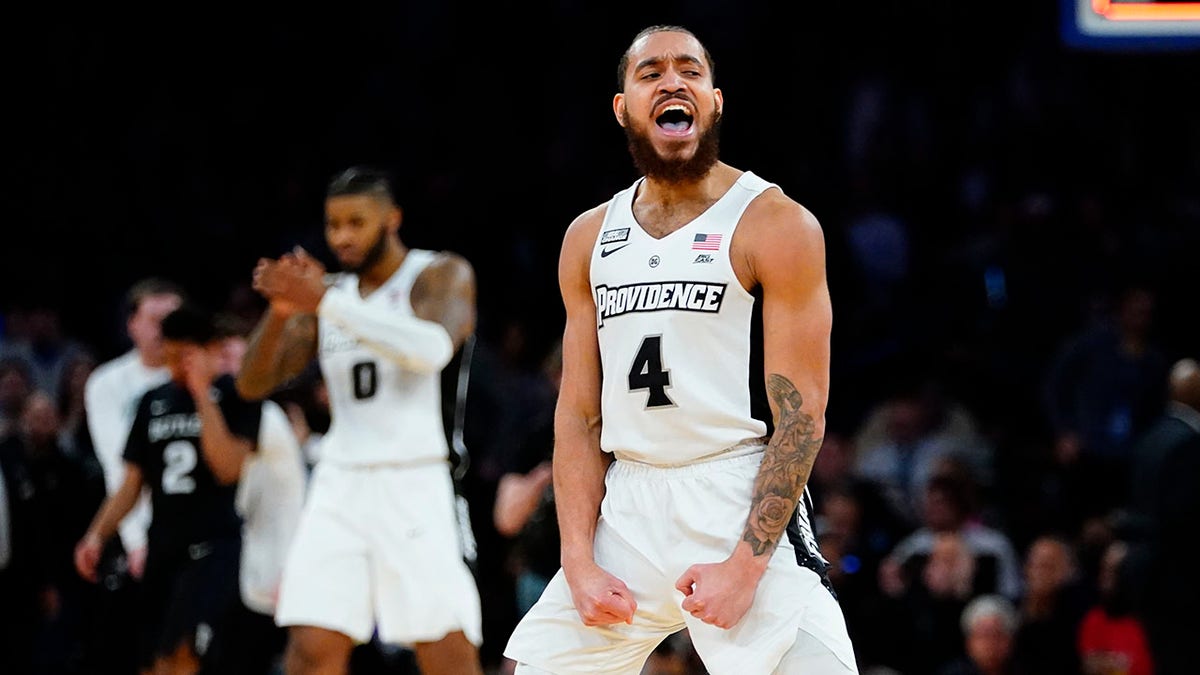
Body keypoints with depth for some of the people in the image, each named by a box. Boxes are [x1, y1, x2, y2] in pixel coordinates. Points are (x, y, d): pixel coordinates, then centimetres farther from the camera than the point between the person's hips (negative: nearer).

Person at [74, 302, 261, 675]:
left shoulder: (236, 396, -3)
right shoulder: (154, 402, 14)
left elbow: (228, 468, -16)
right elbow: (132, 483, 18)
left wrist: (202, 394, -15)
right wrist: (97, 535, 5)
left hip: (212, 545, -6)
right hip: (162, 545, 6)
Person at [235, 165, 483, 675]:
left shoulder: (442, 274, 0)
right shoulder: (326, 294, 15)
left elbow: (434, 347, -22)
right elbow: (253, 384, 10)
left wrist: (324, 302, -25)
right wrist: (280, 311, -9)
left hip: (413, 485, -4)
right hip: (339, 485, 4)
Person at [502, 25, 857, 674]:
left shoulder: (776, 225, -5)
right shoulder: (589, 238, 11)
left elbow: (801, 416, -10)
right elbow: (579, 415, 11)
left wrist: (745, 564, -17)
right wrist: (580, 564, -1)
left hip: (744, 504, -5)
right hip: (626, 508, 5)